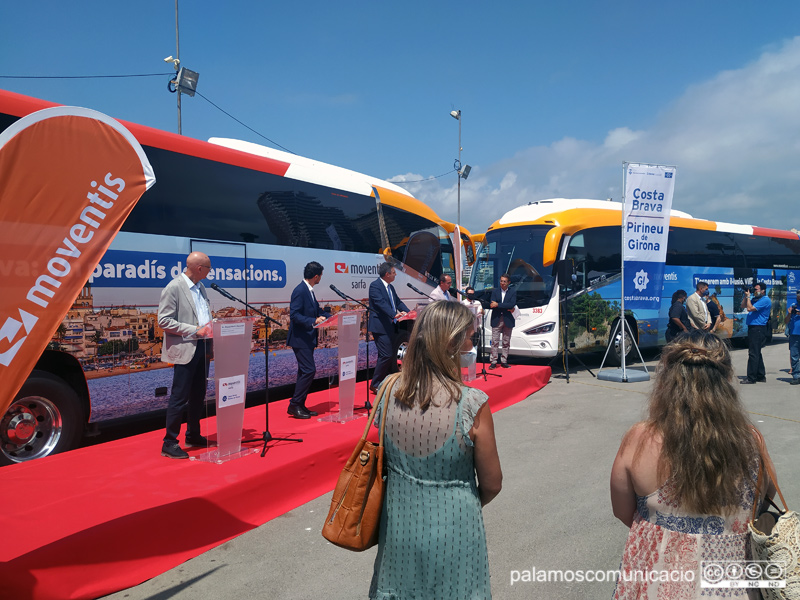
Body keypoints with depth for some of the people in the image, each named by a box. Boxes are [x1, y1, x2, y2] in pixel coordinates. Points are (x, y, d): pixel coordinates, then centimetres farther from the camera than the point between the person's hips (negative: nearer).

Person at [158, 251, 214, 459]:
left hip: (203, 347, 8)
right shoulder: (173, 288, -11)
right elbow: (164, 321, -15)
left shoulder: (200, 287, 13)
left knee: (198, 395, 15)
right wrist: (193, 331, -18)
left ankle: (193, 436, 27)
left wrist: (209, 328, 5)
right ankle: (169, 443, 7)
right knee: (179, 398, -4)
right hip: (185, 350, -8)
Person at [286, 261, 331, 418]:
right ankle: (294, 404, -1)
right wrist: (314, 321, -30)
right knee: (309, 370, -11)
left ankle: (300, 405, 20)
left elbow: (317, 310, 20)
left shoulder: (309, 291, 12)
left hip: (308, 338, 10)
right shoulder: (300, 291, -17)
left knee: (305, 372, 13)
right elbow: (294, 315, -23)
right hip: (300, 339, -10)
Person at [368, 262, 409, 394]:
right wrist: (394, 314, -38)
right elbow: (381, 303, -26)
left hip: (392, 326, 9)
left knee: (393, 355, 14)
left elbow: (398, 302, 16)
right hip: (381, 327, -9)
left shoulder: (390, 287, 16)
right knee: (386, 355, -12)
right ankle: (375, 385, 0)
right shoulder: (375, 285, -12)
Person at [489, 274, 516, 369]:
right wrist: (507, 308, -13)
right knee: (495, 342, -2)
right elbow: (491, 305, -6)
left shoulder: (513, 292, 5)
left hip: (508, 320, 0)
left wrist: (498, 305, -16)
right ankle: (493, 362, 1)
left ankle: (504, 361, 14)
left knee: (506, 342, 5)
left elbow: (512, 304, -12)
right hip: (496, 320, 0)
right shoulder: (495, 291, 8)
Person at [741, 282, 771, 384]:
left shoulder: (765, 300, -12)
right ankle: (761, 376, 22)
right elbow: (743, 306, 21)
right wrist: (746, 295, 9)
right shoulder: (756, 299, 17)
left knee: (753, 353, -9)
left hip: (758, 329, -10)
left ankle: (751, 378, -7)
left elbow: (750, 308, -20)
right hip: (753, 328, 10)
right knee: (756, 353, 14)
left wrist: (748, 296, -10)